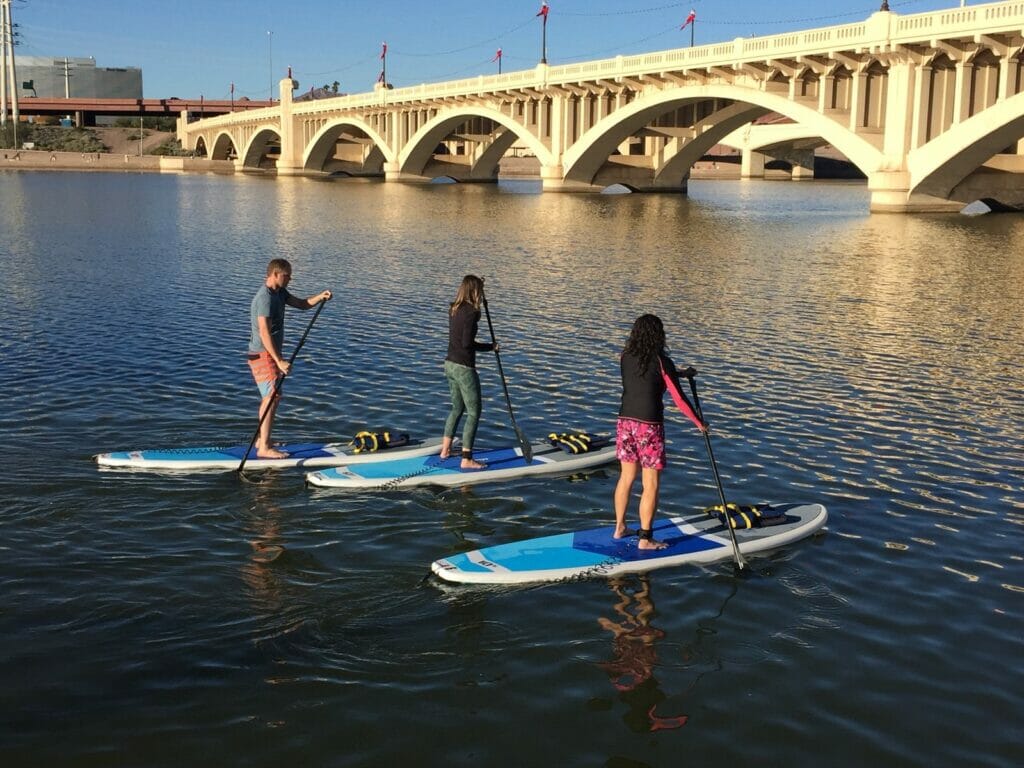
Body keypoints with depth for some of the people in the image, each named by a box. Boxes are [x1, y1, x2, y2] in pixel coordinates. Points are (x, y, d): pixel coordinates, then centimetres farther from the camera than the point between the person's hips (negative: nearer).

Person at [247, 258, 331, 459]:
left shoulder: (279, 293, 9)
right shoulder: (265, 298, -22)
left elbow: (301, 304, 14)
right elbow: (264, 333, -29)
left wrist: (320, 297, -6)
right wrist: (279, 361, -33)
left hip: (270, 353, 11)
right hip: (263, 354, -11)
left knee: (269, 397, 18)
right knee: (273, 397, -14)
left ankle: (261, 440, 30)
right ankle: (264, 448, -14)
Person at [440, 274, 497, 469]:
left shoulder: (453, 309, 6)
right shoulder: (471, 313, -18)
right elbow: (467, 343, -24)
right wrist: (490, 347, -10)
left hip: (450, 365, 9)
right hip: (464, 368, -8)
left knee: (457, 408, 24)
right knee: (474, 412, 1)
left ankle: (445, 449, 29)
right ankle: (466, 459, 1)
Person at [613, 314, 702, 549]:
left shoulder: (626, 357, 3)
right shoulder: (661, 361, -13)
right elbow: (679, 398, -10)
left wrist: (683, 373, 30)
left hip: (625, 422, 6)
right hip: (649, 427, -6)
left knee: (627, 477, 20)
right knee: (651, 485, 3)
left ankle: (620, 528, 30)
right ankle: (645, 539, 7)